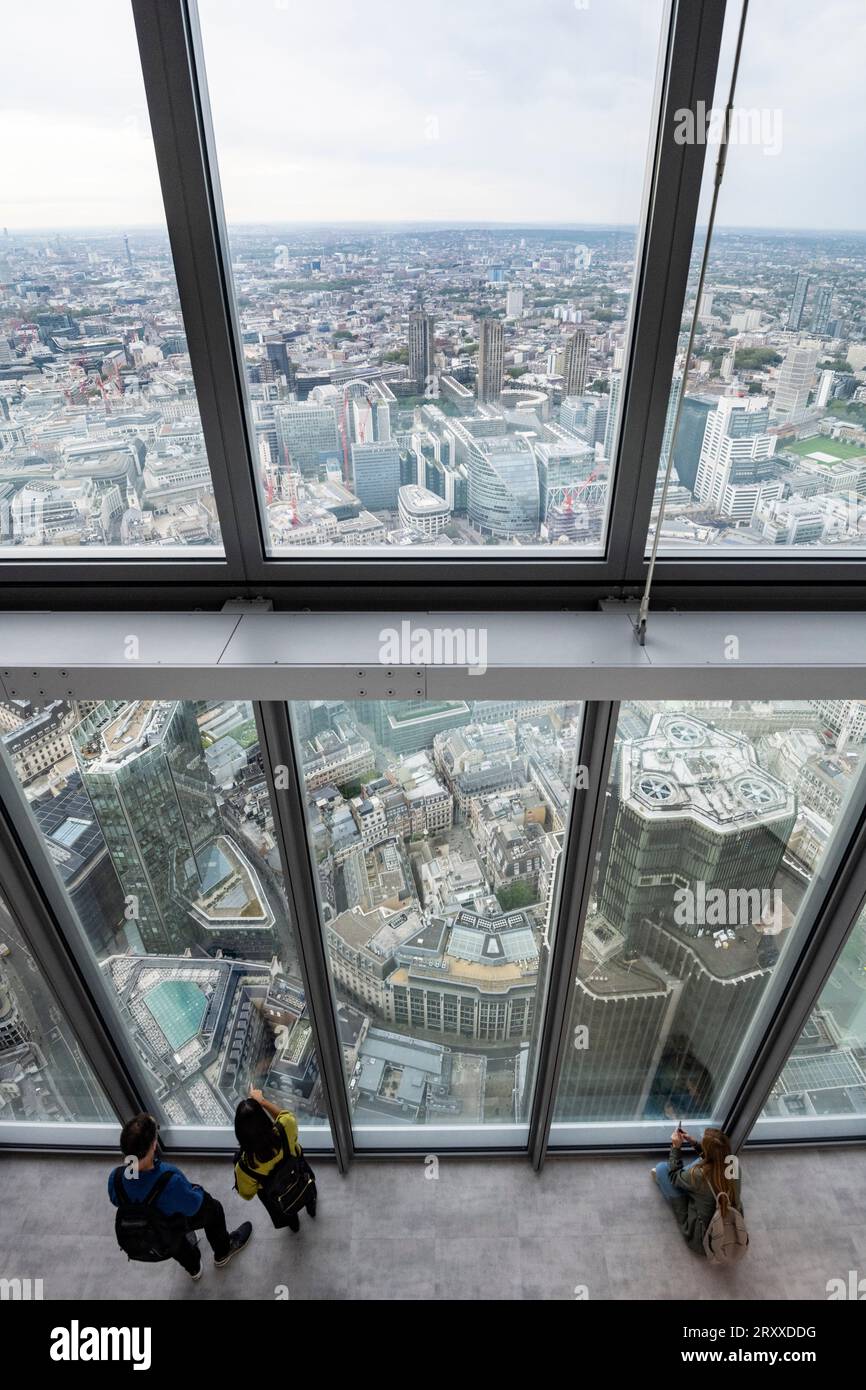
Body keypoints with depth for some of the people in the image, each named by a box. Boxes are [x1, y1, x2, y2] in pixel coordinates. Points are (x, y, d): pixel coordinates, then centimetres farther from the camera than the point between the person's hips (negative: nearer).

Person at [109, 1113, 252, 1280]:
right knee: (212, 1209, 28)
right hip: (180, 1222, -4)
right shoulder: (170, 1182, -48)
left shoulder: (115, 1177, -35)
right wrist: (198, 1191, -5)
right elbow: (192, 1206, -27)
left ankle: (193, 1268, 66)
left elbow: (117, 1202, -10)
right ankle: (222, 1253, 53)